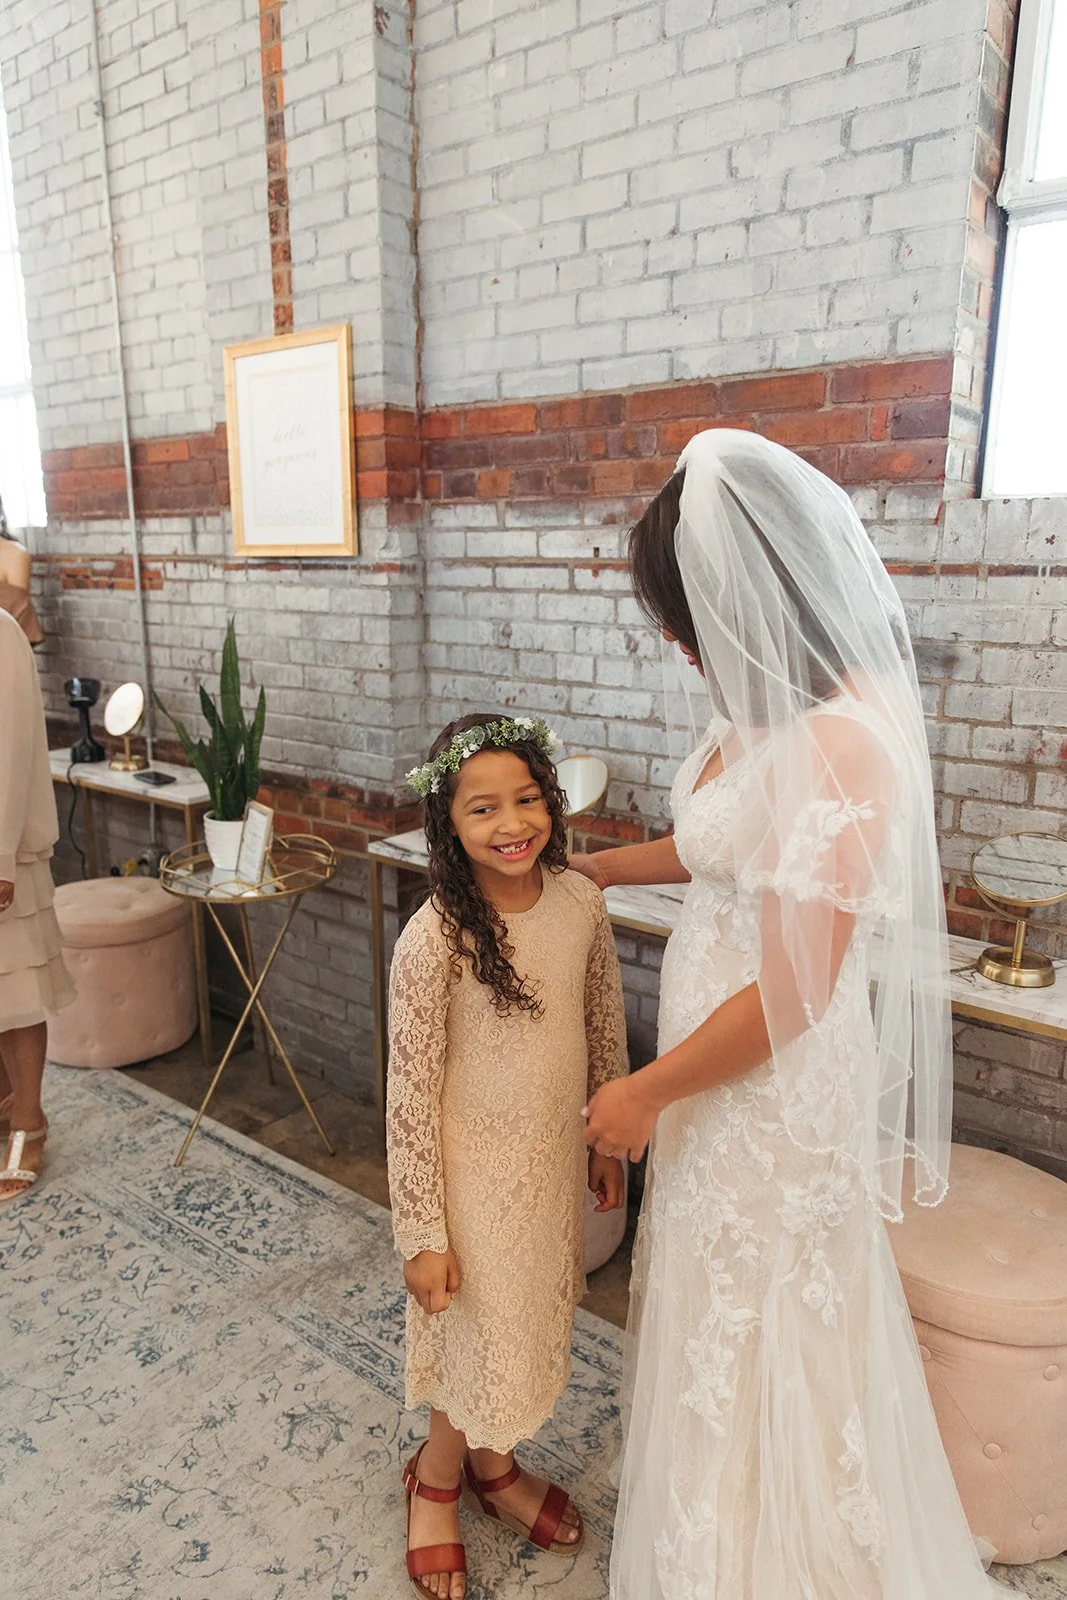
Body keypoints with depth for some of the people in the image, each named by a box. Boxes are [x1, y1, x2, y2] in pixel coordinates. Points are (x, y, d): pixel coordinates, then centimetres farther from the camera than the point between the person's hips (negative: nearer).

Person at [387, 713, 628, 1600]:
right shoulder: (435, 936, -26)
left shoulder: (581, 901, -11)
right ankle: (436, 1476, 45)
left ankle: (492, 1464, 52)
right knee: (487, 1343, 12)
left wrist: (609, 1139, 11)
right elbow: (411, 1093, -19)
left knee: (536, 1325, 23)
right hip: (476, 1170, -5)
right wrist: (422, 1233, -14)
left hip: (557, 1158, 5)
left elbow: (605, 1029, 3)